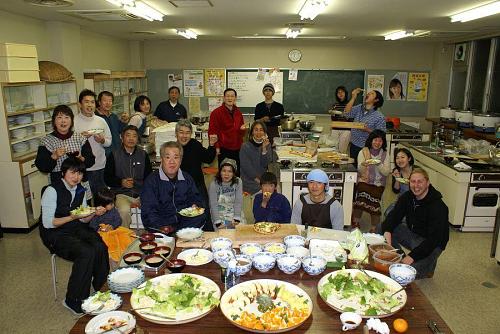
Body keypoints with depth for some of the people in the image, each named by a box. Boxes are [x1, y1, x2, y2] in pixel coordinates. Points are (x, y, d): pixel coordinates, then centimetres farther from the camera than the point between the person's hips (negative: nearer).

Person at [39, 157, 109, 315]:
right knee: (87, 252, -30)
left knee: (100, 247, -25)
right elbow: (47, 223, -15)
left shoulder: (80, 190, 7)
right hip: (55, 234, -5)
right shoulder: (52, 190, -12)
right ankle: (73, 301, -13)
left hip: (76, 228, 5)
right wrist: (71, 217, -27)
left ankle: (101, 290, -7)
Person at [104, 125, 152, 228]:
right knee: (124, 210, -32)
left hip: (141, 193, 2)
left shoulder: (143, 155, 13)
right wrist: (121, 182, -13)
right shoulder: (114, 155, 7)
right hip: (121, 193, -2)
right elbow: (107, 178, 6)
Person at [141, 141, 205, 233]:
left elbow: (195, 198, 27)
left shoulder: (187, 179, 14)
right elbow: (148, 211, -8)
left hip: (184, 222, 5)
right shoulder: (151, 180, -1)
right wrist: (161, 228, -23)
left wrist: (195, 206, 1)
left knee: (200, 218, -24)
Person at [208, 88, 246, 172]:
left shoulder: (238, 112, 12)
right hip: (224, 149, -5)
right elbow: (212, 131, -7)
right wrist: (216, 146, -13)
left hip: (237, 149, 6)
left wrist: (242, 129, 0)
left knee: (237, 173, 10)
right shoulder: (216, 112, -5)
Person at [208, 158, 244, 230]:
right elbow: (213, 205, -14)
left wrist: (236, 219, -21)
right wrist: (218, 222, -23)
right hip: (219, 214, -2)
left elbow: (238, 202, -10)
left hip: (234, 213, 2)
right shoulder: (214, 184, -10)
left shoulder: (238, 182, -7)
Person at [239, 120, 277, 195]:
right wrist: (257, 179, -11)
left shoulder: (267, 145, 5)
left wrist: (264, 148, -18)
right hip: (249, 182, -3)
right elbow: (246, 167, -7)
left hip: (264, 181, 3)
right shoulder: (245, 147, -4)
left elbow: (265, 165, -6)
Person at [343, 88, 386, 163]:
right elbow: (346, 114, -10)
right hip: (354, 146, 5)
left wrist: (368, 130, -26)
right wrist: (353, 97, -12)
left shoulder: (379, 117, -11)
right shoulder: (359, 108, 4)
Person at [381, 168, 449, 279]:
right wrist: (387, 231, -31)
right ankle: (401, 259, 1)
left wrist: (412, 256, -35)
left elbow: (434, 239, -28)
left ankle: (429, 263, 8)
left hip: (431, 244, -6)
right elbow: (394, 215, -8)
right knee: (386, 229, -13)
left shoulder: (438, 207, -25)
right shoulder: (407, 197, -5)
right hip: (412, 233, 6)